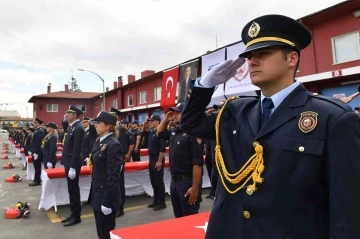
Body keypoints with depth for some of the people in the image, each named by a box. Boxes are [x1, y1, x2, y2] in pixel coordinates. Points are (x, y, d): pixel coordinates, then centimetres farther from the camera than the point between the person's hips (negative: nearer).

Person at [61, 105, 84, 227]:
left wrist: (73, 167, -22)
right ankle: (73, 213, 27)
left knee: (74, 190, 1)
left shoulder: (78, 128, -18)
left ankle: (76, 216, 13)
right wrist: (67, 164, 15)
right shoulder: (71, 127, 12)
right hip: (68, 162, 9)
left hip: (73, 164, -9)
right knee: (71, 189, 16)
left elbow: (77, 150, -22)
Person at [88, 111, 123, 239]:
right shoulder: (99, 141, 9)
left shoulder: (113, 145, -19)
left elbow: (113, 176, -21)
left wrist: (107, 201, -20)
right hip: (97, 194, 8)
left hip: (106, 196, -8)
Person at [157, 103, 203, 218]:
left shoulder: (193, 133, -17)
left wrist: (195, 187, -23)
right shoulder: (174, 132, 9)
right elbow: (159, 133, 29)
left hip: (188, 181, -8)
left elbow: (197, 163, -21)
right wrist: (166, 120, 11)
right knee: (178, 217, 20)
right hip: (174, 180, 9)